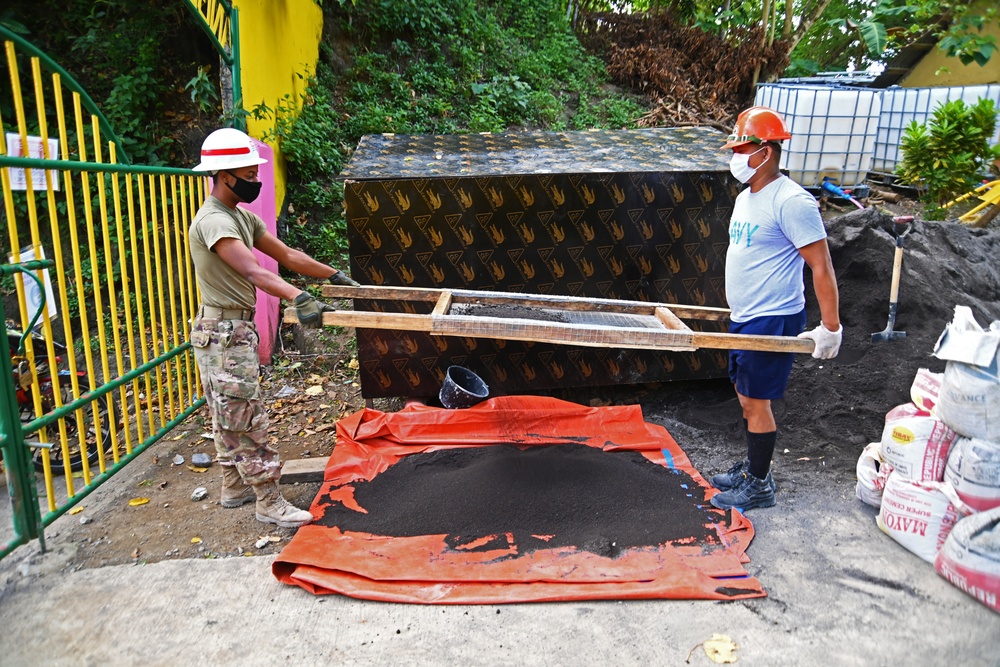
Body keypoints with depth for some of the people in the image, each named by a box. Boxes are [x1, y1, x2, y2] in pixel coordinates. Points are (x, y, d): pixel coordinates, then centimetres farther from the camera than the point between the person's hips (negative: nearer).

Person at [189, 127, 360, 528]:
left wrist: (335, 276, 13)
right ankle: (269, 503, 4)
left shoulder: (241, 217, 13)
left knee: (228, 416, 18)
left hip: (237, 329, 10)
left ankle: (235, 488, 31)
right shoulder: (213, 221, -19)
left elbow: (288, 256, 14)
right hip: (223, 332, -10)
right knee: (247, 419, -5)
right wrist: (298, 298, -49)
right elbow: (253, 271, -36)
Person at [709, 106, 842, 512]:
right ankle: (753, 468, 34)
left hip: (773, 321, -9)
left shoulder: (791, 201, -17)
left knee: (757, 403, 0)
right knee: (746, 398, 17)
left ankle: (759, 486, 15)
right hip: (744, 319, 9)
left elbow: (821, 266, -18)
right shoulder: (746, 197, 12)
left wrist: (830, 327, -19)